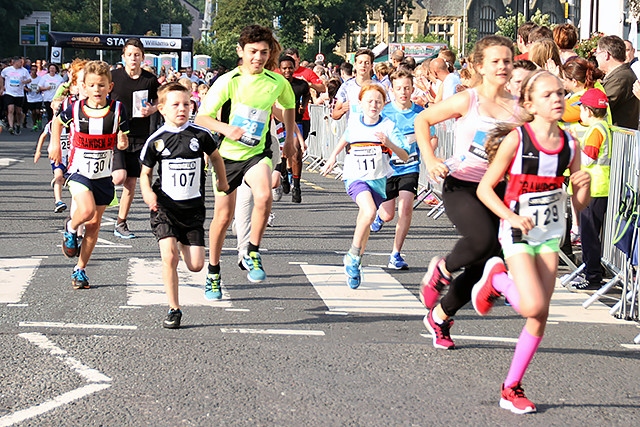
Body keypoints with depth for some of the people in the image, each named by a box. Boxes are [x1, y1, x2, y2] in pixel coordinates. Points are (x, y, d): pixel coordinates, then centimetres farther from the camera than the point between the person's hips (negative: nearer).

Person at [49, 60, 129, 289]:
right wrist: (55, 144, 8)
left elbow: (123, 141, -1)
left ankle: (80, 270, 23)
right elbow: (58, 121, 15)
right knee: (86, 210, -26)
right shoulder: (75, 109, -7)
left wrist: (122, 141, -22)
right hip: (79, 171, -2)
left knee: (94, 223, 8)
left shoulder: (117, 110, -9)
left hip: (103, 175, 2)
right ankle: (70, 229, 10)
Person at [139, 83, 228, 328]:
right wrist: (147, 192, -12)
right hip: (164, 207, -1)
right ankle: (173, 310, -3)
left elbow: (215, 156, 18)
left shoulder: (201, 135, -2)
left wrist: (222, 181, 27)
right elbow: (145, 172, 6)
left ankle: (183, 244, 37)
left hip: (193, 207, 1)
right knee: (169, 257, -17)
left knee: (196, 265, -1)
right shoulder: (156, 141, -4)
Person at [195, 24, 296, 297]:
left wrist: (290, 139, 17)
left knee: (264, 196, -30)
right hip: (227, 154, -1)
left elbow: (289, 105, 19)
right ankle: (213, 272, 25)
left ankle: (252, 255, -11)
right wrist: (225, 128, -30)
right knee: (223, 215, 5)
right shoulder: (228, 81, -12)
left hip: (257, 153, 1)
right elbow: (201, 117, -12)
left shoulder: (277, 83, -5)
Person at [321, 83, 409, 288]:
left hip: (378, 179, 1)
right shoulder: (354, 123, 1)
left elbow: (405, 157, -11)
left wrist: (388, 143, -26)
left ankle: (354, 263, 30)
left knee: (364, 221, 9)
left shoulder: (388, 126, -5)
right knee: (369, 212, -27)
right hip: (355, 177, -1)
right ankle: (353, 256, -12)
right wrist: (333, 157, 29)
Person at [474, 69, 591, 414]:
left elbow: (580, 204, 5)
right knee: (533, 307, -20)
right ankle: (496, 279, 11)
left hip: (550, 235, 5)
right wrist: (511, 217, -23)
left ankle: (511, 388, 14)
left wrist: (583, 186, -16)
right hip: (518, 232, -5)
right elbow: (485, 188, -10)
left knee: (540, 316, 2)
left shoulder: (569, 144, -1)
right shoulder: (516, 139, -14)